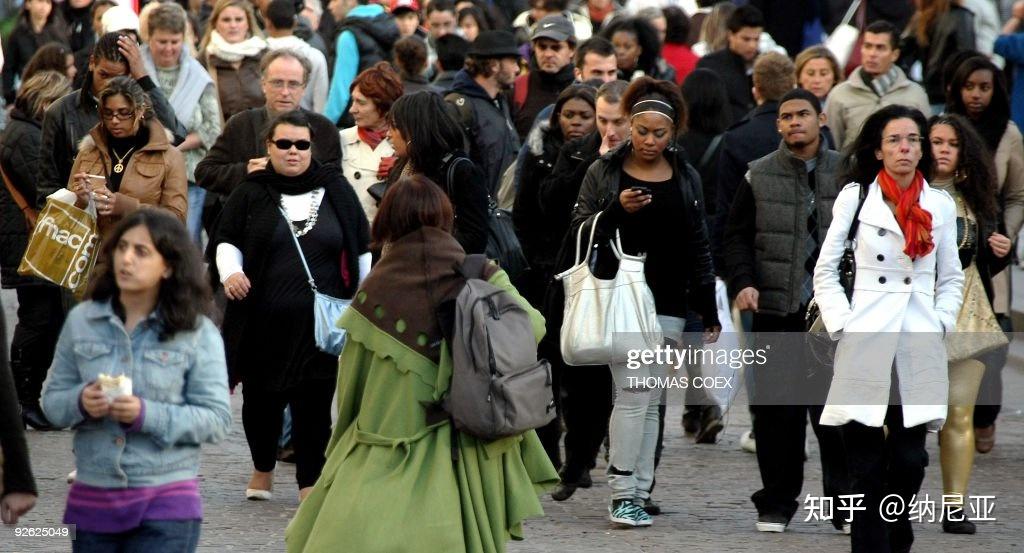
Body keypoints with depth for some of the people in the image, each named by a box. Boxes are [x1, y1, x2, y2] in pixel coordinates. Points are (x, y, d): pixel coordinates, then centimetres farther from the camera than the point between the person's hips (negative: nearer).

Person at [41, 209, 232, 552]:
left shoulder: (197, 333, -3)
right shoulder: (82, 321, 5)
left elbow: (217, 420, -7)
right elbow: (52, 400, 7)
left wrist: (147, 415, -20)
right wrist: (80, 403, -16)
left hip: (165, 505, -3)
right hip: (92, 497, 3)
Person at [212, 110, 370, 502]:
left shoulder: (336, 190, 9)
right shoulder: (251, 194, 7)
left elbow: (361, 248, 14)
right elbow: (227, 240, 8)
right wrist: (230, 271, -14)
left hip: (320, 321, 0)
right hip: (263, 319, 0)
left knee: (314, 403, -4)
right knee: (262, 398, 6)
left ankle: (310, 484, 4)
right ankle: (263, 469, 30)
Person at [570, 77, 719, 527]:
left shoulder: (686, 180, 11)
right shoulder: (603, 173, 3)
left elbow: (698, 248, 14)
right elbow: (579, 231, 0)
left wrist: (708, 308, 12)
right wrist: (617, 211, -17)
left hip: (667, 304, 3)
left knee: (649, 401, 4)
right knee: (633, 392, -13)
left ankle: (638, 493, 9)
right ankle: (622, 494, -13)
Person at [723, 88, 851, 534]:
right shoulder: (759, 176, 7)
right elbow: (737, 235, 7)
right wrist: (743, 282, -8)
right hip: (774, 310, 1)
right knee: (776, 411, 4)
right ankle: (776, 504, 13)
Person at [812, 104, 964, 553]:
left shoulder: (940, 205, 12)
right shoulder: (854, 197, 5)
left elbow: (951, 278, 18)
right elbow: (825, 270, 6)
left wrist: (941, 322, 3)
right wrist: (841, 323, -4)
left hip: (920, 347, 2)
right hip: (865, 343, -2)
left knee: (910, 459, -1)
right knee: (865, 462, -4)